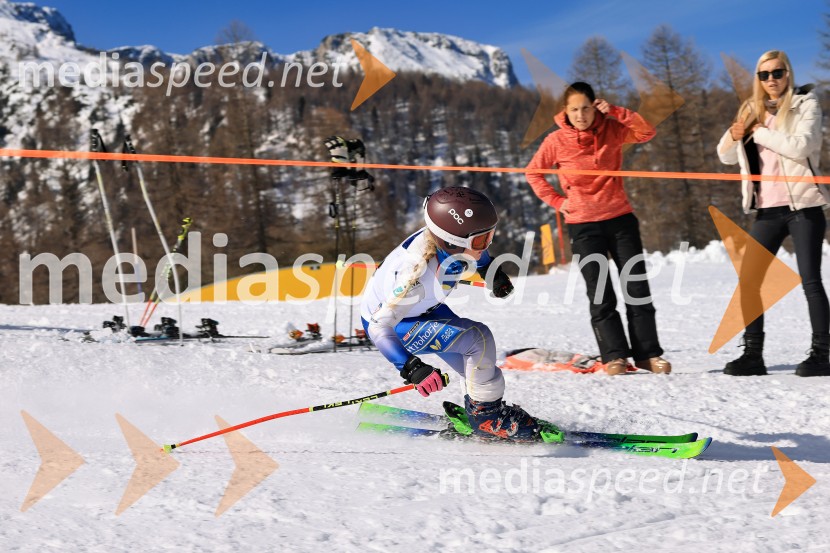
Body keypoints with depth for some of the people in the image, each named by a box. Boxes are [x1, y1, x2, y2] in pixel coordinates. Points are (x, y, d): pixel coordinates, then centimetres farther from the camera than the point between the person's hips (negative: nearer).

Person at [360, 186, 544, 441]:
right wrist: (412, 368, -47)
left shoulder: (450, 238, -21)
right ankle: (486, 416, -3)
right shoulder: (418, 271, -42)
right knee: (479, 340, -20)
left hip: (423, 307, 8)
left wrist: (492, 272, 9)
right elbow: (379, 327, -40)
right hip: (390, 323, -8)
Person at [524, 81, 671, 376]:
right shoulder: (557, 141, -5)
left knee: (637, 289, 0)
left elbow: (646, 132, -15)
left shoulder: (611, 130, -2)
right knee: (601, 296, -3)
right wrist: (557, 201, -2)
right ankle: (615, 356, -1)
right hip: (583, 226, -1)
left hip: (620, 219, 1)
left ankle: (648, 354, 5)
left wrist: (615, 111, -23)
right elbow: (533, 173, 6)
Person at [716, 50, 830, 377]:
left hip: (803, 206, -5)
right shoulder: (753, 110, 13)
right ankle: (752, 354, 1)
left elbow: (800, 146, -17)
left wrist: (760, 131, -13)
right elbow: (726, 157, 13)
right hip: (768, 209, 5)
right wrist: (733, 137, -8)